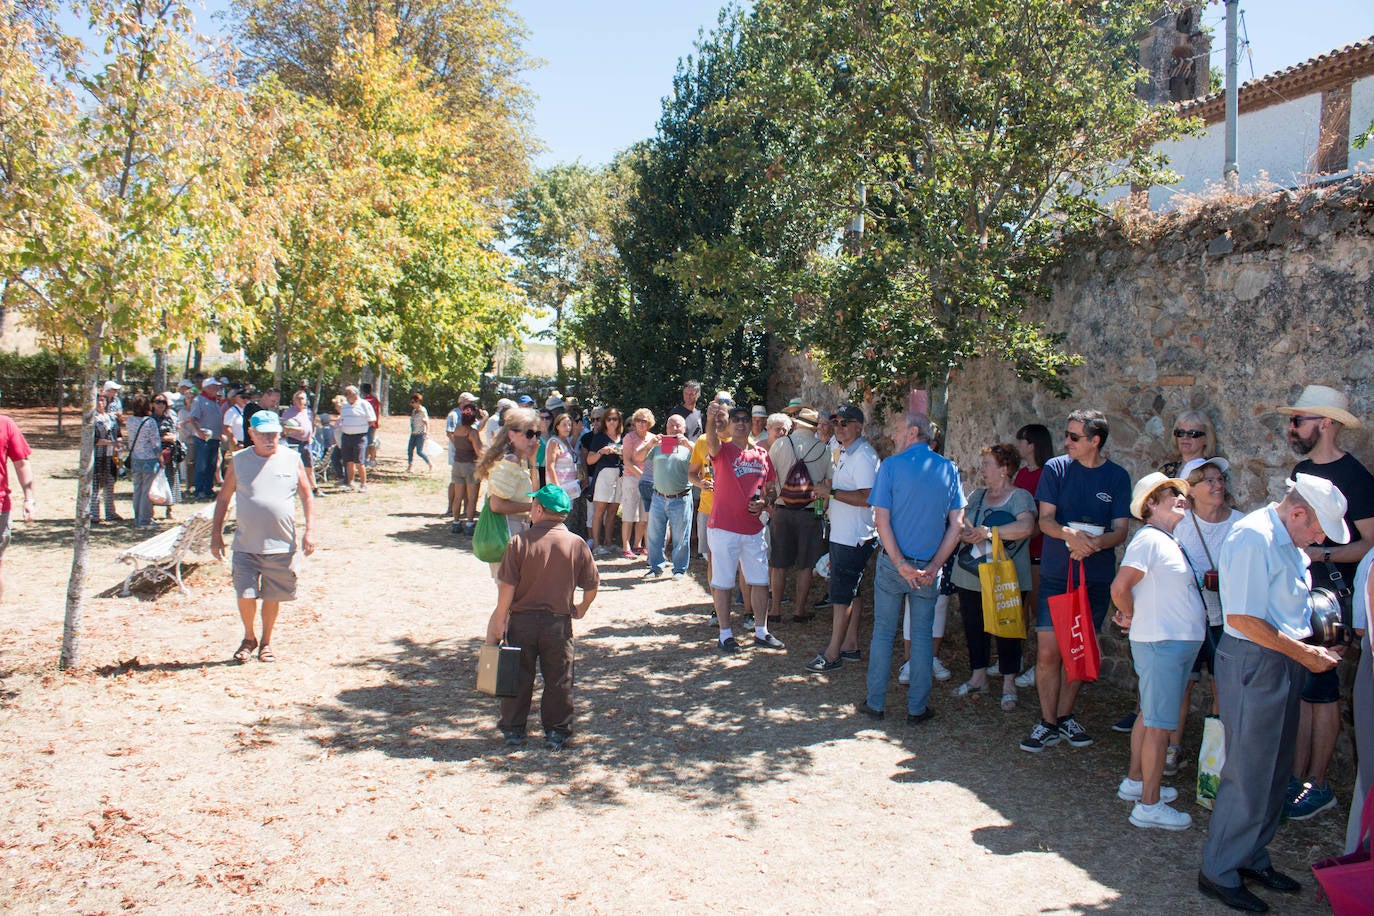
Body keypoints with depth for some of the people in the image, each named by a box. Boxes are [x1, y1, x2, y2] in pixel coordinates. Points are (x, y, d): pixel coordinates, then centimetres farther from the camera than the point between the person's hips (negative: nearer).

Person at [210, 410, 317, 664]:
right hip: (246, 546, 0)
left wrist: (310, 529, -2)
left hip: (282, 546, 0)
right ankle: (249, 638, 24)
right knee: (245, 595, -3)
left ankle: (266, 643, 30)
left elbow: (307, 496, 8)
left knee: (272, 597, 9)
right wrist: (216, 534, 6)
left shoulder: (292, 459, 4)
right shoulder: (239, 460, 3)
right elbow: (224, 497, 10)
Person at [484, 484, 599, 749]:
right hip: (559, 622, 1)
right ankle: (557, 731, 17)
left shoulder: (519, 541, -10)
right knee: (558, 679, 11)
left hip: (522, 620, -1)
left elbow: (507, 586, -11)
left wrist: (500, 620, -2)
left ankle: (513, 729, 20)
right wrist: (581, 608, 19)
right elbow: (592, 586, 1)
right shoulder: (576, 543, -5)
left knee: (518, 676, 12)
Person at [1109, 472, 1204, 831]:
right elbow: (1120, 587, -23)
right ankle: (1149, 805, 2)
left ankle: (1135, 781, 32)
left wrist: (1133, 616, 6)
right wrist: (1134, 618, -7)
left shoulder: (1169, 541, 15)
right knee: (1159, 723, -4)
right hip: (1161, 642, -10)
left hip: (1179, 641, 10)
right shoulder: (1149, 538, -15)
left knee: (1150, 715, 19)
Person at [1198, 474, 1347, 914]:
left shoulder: (1288, 543, 11)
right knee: (1248, 773, -2)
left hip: (1283, 663, 10)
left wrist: (1309, 648, 7)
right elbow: (1242, 618, -24)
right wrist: (1303, 653, -17)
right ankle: (1219, 871, 11)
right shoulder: (1254, 537, -20)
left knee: (1274, 771, 17)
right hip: (1254, 664, -10)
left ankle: (1251, 857, 32)